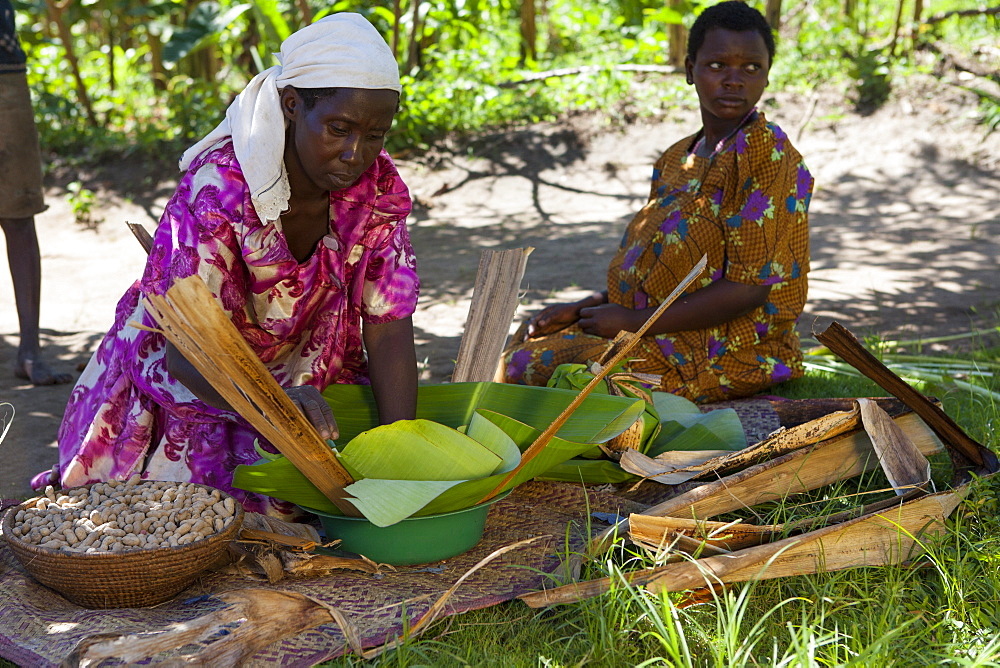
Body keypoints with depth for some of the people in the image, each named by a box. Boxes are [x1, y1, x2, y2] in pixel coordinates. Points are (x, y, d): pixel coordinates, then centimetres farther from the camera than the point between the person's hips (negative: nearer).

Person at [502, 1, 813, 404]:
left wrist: (633, 320, -17)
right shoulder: (675, 160, 12)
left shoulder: (769, 156, -15)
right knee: (523, 347, 4)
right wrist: (584, 308, 0)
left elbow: (749, 287, -20)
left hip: (728, 350, -8)